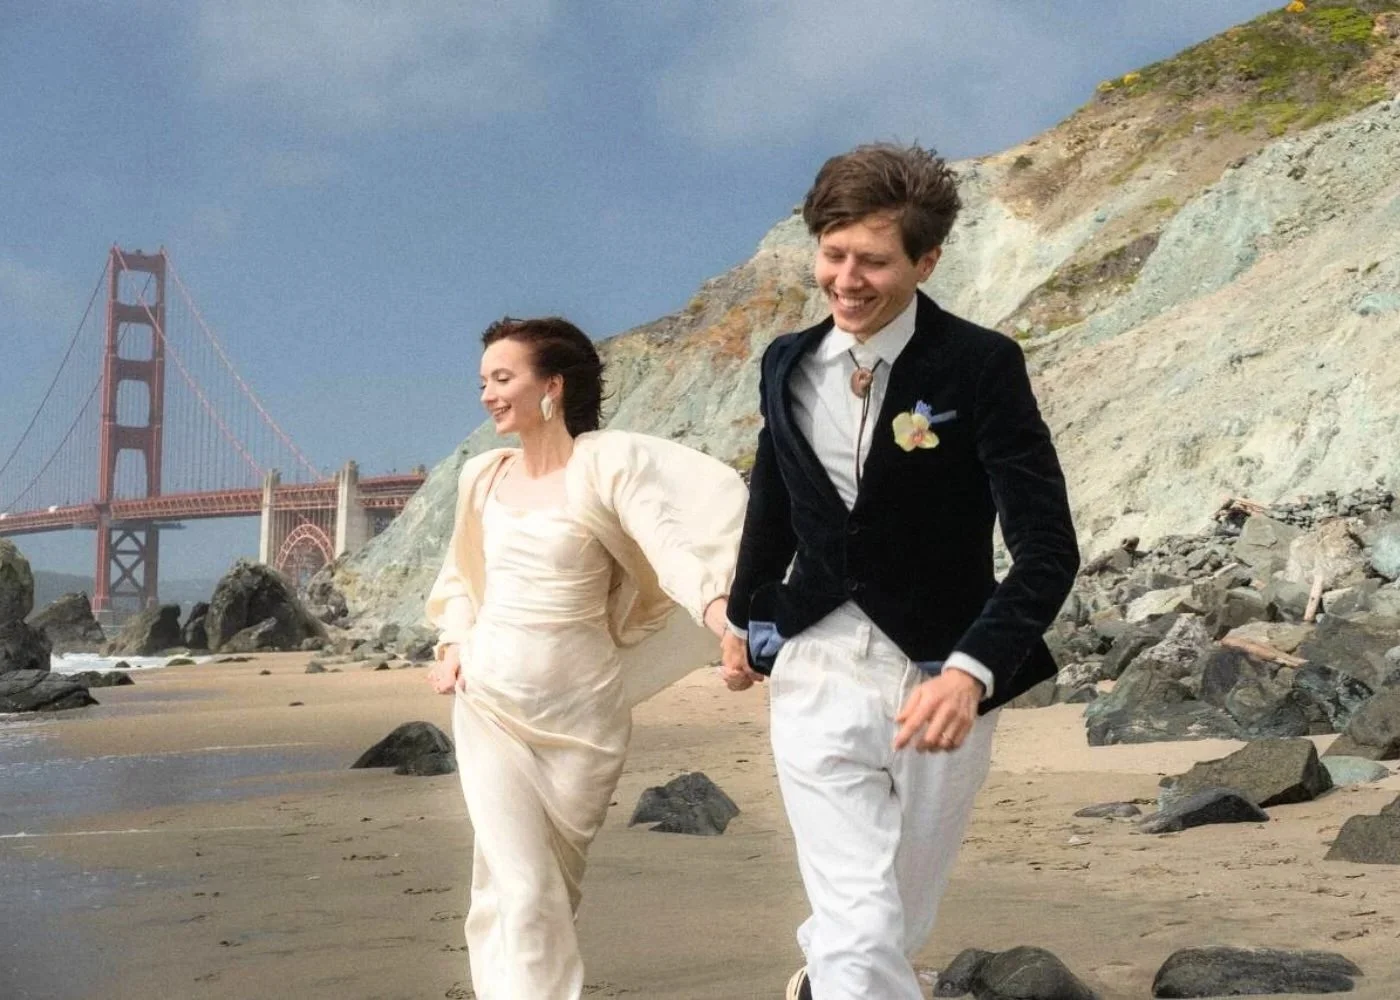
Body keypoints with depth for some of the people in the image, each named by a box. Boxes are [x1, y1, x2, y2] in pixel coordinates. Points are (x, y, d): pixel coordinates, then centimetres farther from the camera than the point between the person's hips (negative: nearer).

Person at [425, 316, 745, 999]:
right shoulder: (481, 475, 5)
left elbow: (672, 546, -27)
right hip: (487, 703, 3)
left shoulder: (607, 463, -12)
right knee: (519, 886, -8)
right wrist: (452, 644, 4)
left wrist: (721, 611, -45)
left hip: (579, 710, -3)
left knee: (553, 883, 13)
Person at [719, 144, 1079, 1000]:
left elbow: (1049, 549, -19)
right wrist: (742, 618, 29)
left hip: (940, 676, -1)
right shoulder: (789, 365, 1)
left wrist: (971, 673, -33)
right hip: (821, 673, 1)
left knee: (900, 921, 18)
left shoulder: (981, 366, -13)